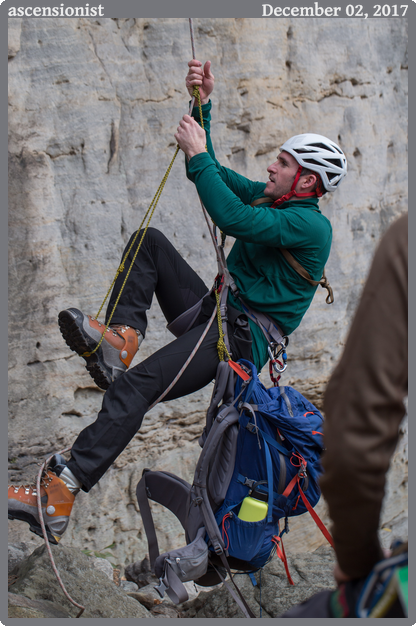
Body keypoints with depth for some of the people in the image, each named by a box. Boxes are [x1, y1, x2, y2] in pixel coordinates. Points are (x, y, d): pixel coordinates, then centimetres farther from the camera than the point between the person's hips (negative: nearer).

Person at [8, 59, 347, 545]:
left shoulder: (312, 226, -12)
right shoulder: (268, 197, 16)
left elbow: (232, 218, -26)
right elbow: (210, 173, 19)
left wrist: (197, 153, -20)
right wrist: (202, 105, 8)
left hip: (245, 338, -9)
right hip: (214, 310, 9)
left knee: (136, 384, -29)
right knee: (150, 241, 4)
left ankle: (59, 498, -35)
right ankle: (122, 337, -18)